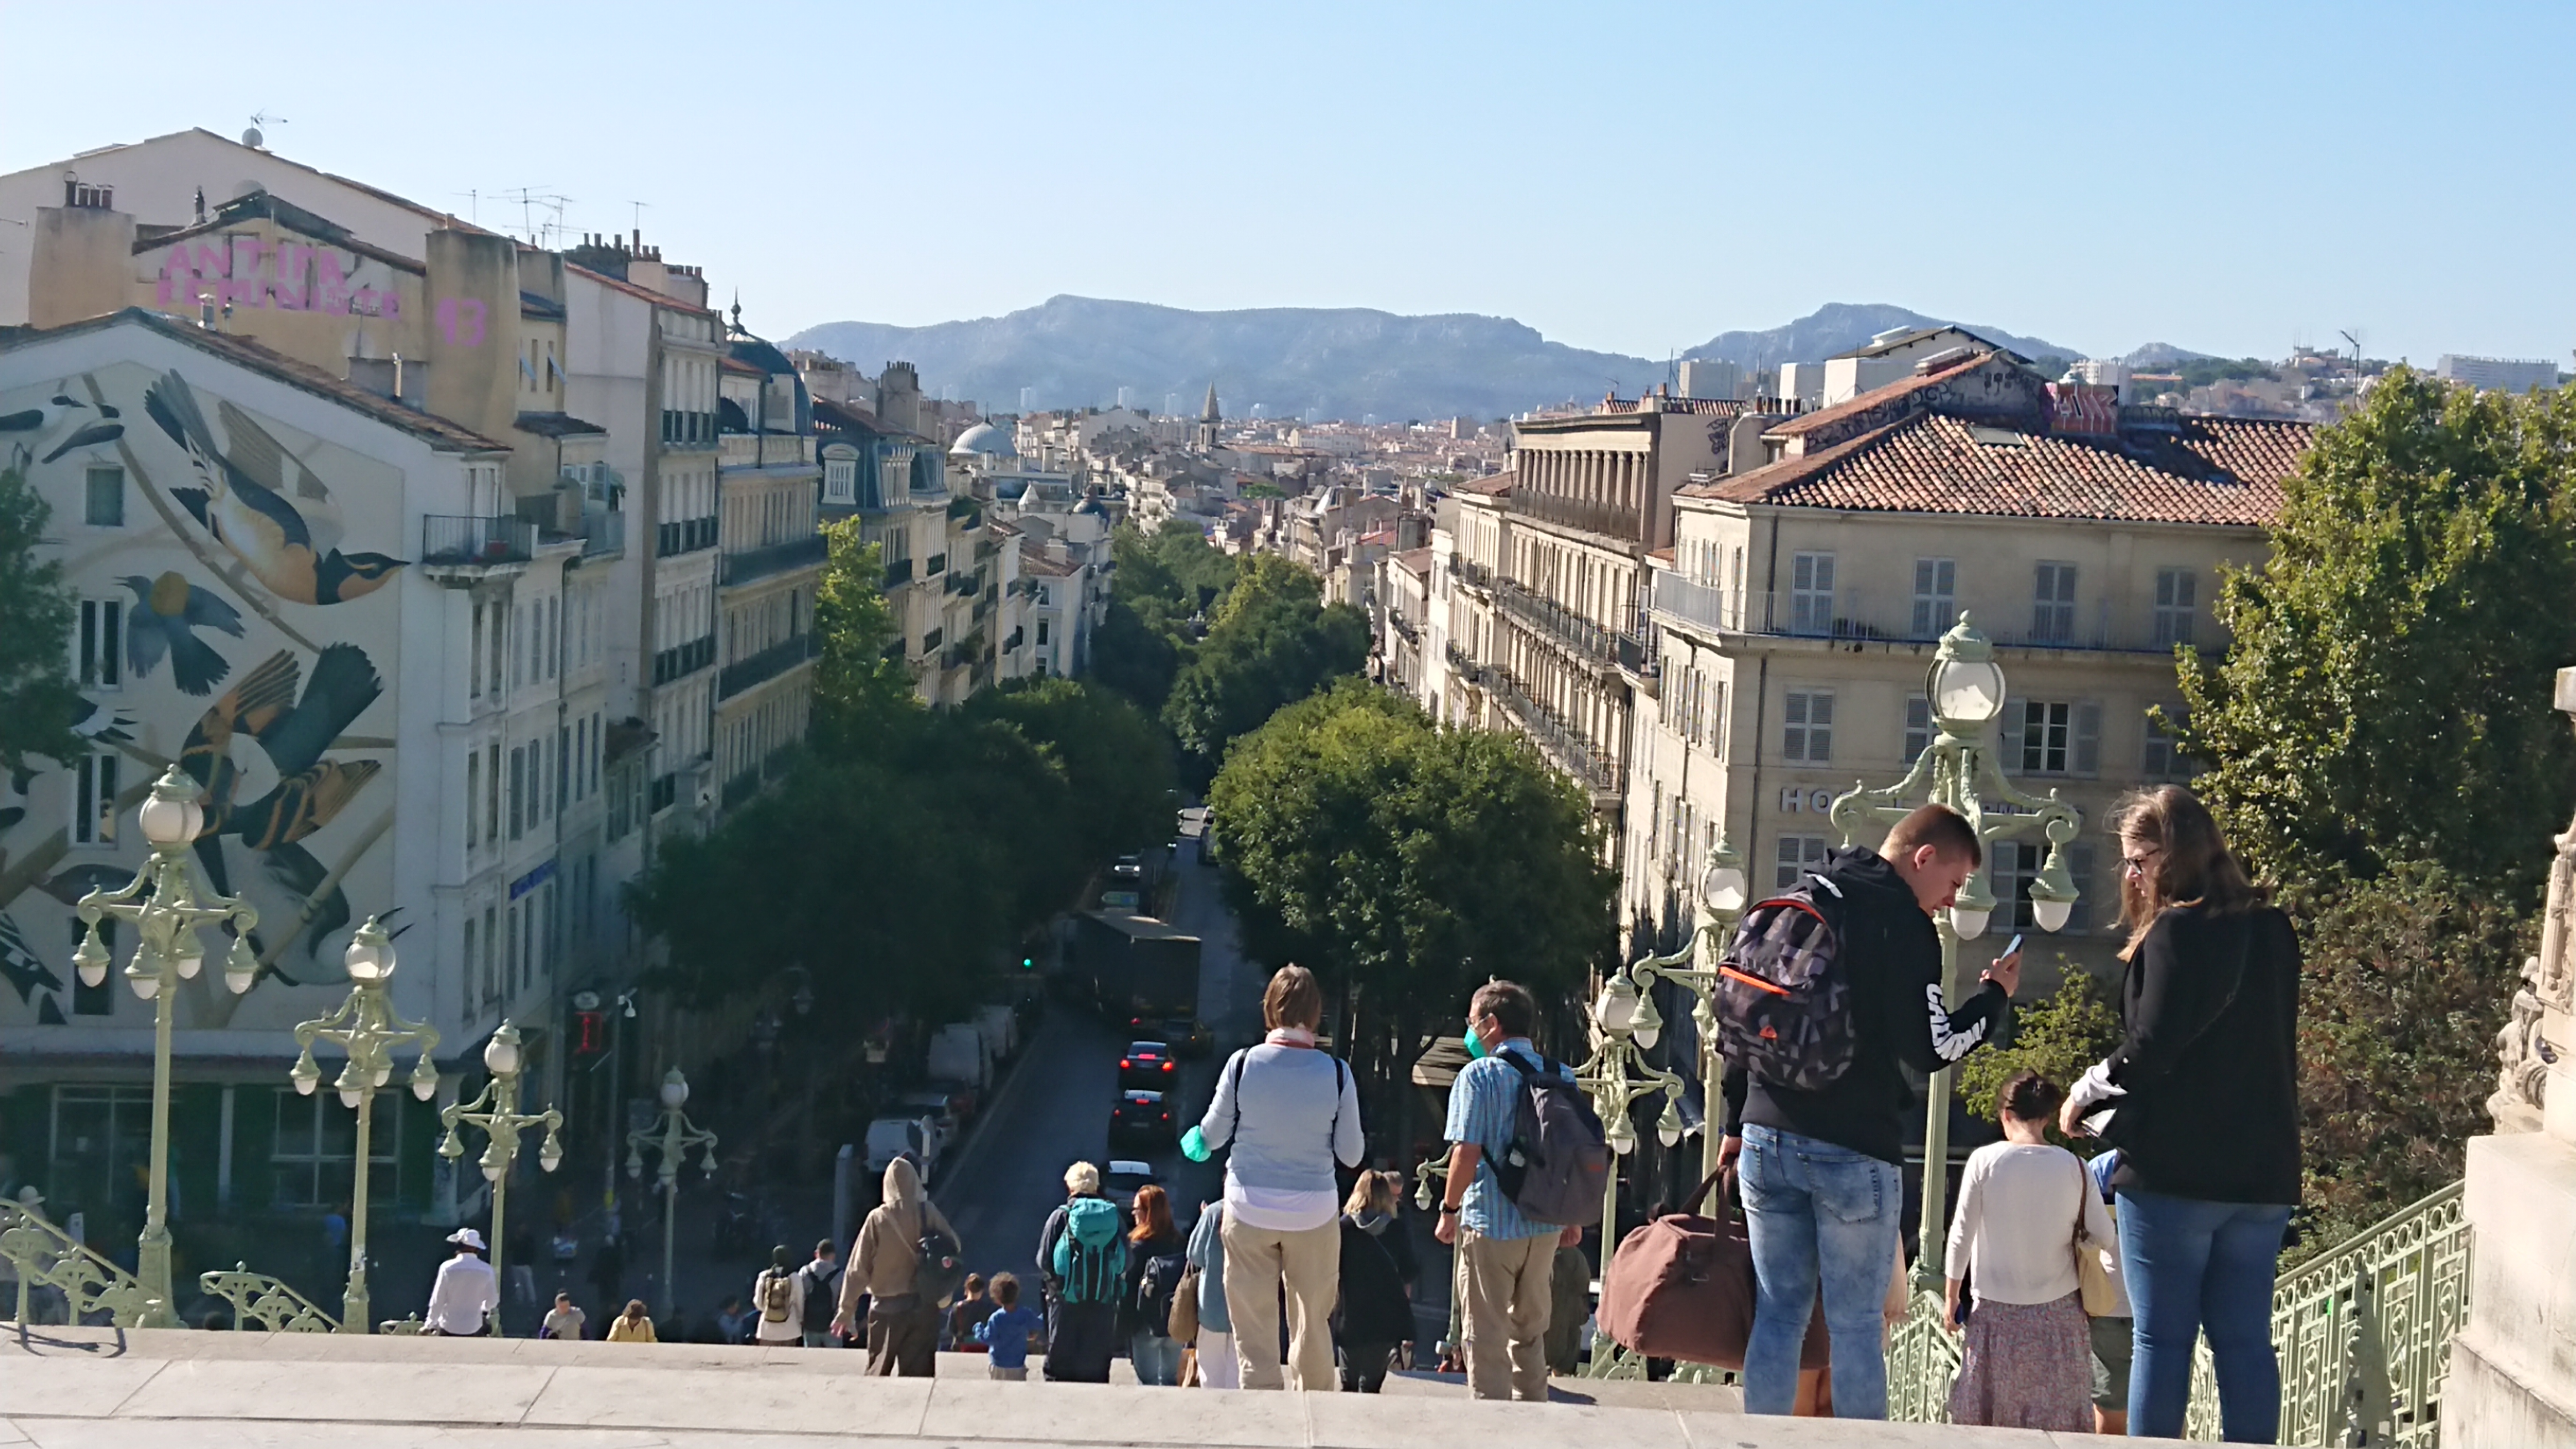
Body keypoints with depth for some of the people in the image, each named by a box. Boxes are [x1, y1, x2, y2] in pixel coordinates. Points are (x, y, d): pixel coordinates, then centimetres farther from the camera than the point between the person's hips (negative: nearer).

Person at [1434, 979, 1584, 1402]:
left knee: (1486, 1337, 3)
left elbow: (1467, 1152, -17)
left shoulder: (1479, 1074, -11)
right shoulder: (1559, 1076, 5)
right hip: (1545, 1226, 5)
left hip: (1490, 1224, -5)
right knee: (1531, 1332, 18)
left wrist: (1449, 1210, -4)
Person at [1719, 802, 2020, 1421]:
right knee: (1856, 1327, 0)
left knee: (1777, 1316, 9)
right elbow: (1932, 1047, -10)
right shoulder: (1903, 922, -9)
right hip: (1854, 1153, -6)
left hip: (1767, 1141, 6)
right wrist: (1995, 997, 6)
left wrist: (1736, 1124, 23)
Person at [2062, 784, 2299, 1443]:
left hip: (2173, 1172, -7)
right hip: (2262, 1172, 7)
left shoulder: (2177, 931, -13)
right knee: (2245, 1339, 8)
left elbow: (2150, 1050, -16)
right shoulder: (2274, 932, 11)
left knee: (2161, 1339, -1)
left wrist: (2086, 1095, 1)